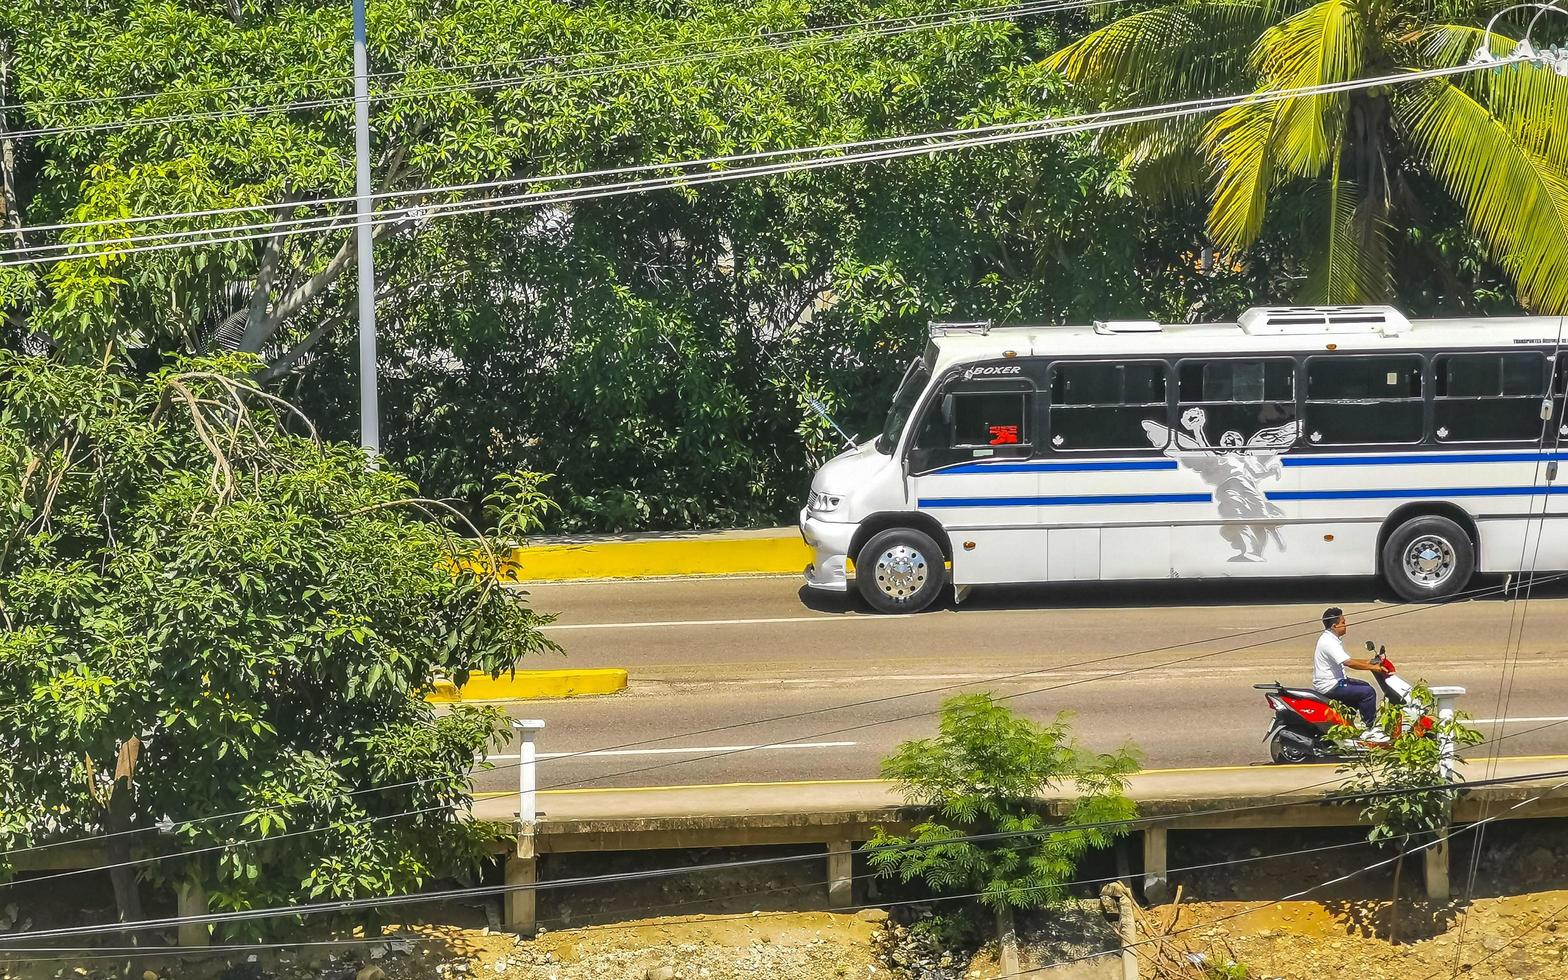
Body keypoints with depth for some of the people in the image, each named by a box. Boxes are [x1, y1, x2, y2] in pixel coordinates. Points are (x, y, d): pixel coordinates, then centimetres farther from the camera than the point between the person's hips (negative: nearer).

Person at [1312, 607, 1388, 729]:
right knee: (1368, 692, -15)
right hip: (1329, 686, -11)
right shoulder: (1328, 642, -23)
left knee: (1365, 686, 22)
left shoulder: (1332, 639, 13)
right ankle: (1369, 727, -5)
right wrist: (1373, 667, -25)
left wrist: (1368, 662, 11)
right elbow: (1349, 663, -30)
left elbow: (1347, 660, 20)